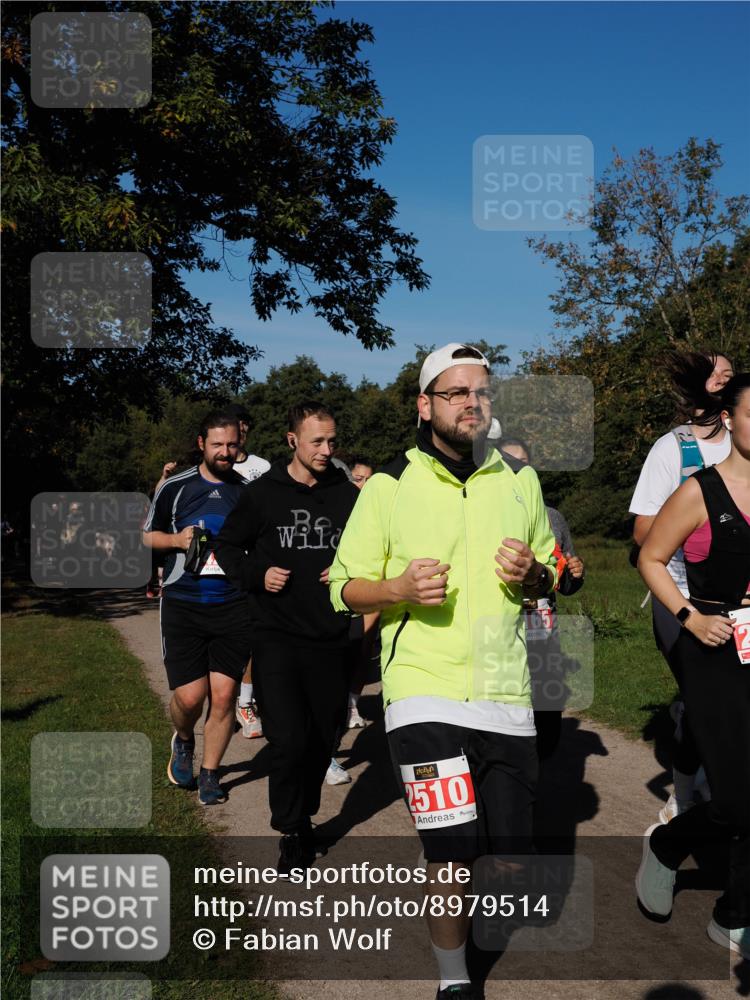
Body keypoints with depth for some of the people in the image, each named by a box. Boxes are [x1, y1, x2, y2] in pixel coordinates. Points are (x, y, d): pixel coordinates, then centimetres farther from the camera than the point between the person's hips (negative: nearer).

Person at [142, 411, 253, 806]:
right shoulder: (176, 487, 3)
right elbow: (147, 536, 12)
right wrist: (177, 539, -8)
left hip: (234, 607, 1)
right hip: (183, 606, -1)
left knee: (223, 695, 0)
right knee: (189, 696, -6)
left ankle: (209, 773, 19)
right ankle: (183, 741, 28)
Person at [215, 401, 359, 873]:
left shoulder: (348, 494, 4)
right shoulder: (263, 493, 0)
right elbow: (228, 546, 10)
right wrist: (257, 575, -7)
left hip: (332, 639, 3)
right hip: (278, 635, -2)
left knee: (322, 740, 11)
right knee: (289, 741, -12)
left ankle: (303, 818, 34)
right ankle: (293, 832, 10)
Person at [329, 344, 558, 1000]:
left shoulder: (521, 484, 11)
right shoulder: (389, 488, 0)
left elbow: (550, 579, 19)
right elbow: (345, 587, 3)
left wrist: (532, 575, -5)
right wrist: (401, 588, -17)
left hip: (505, 693, 4)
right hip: (423, 692, -3)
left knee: (510, 847, 7)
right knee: (452, 854, -8)